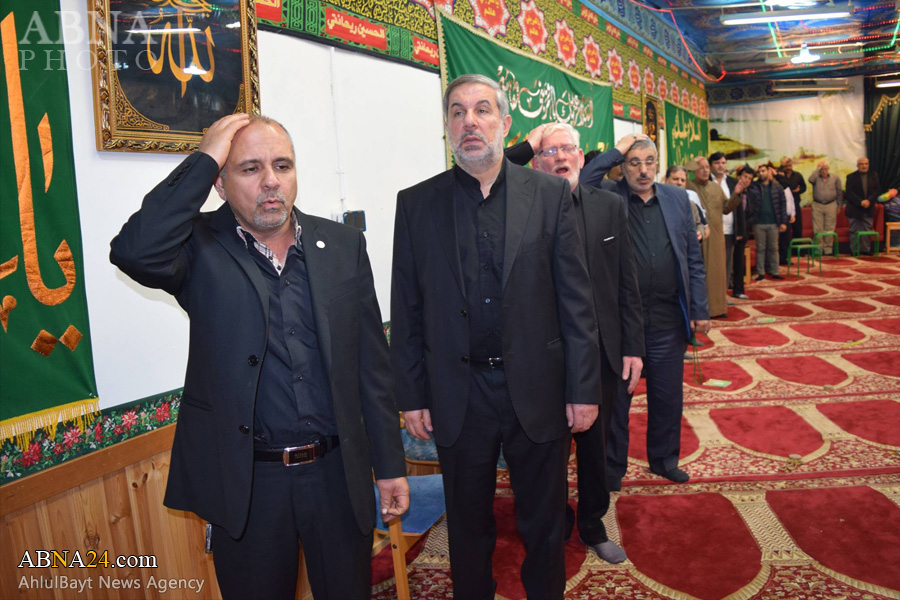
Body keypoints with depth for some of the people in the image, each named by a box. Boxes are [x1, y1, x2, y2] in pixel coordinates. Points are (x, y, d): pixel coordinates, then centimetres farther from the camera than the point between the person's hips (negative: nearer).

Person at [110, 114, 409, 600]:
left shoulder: (343, 245, 1)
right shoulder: (200, 247, -6)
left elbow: (372, 363, 3)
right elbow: (134, 253, -30)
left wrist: (389, 464, 5)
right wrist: (204, 158, -20)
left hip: (339, 473, 3)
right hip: (246, 483, -2)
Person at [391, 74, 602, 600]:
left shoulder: (550, 194, -1)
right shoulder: (416, 204, 0)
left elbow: (576, 298, -2)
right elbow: (407, 311, 2)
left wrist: (584, 389, -4)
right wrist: (411, 396, 1)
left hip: (538, 390, 0)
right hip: (457, 395, 0)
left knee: (545, 522, 18)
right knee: (468, 526, 18)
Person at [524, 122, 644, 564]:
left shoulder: (609, 206, 3)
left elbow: (627, 283, 4)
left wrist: (633, 346, 2)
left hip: (602, 352, 3)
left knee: (595, 445, 17)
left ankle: (593, 525, 38)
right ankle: (556, 525, 37)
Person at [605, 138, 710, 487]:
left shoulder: (678, 199, 7)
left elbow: (693, 259, 9)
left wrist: (700, 310, 5)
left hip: (668, 318, 3)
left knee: (668, 395, 15)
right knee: (616, 396, 10)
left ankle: (664, 459, 36)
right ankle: (612, 466, 27)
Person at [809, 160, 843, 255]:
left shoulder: (835, 178, 8)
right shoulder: (816, 177, 4)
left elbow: (839, 193, 13)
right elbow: (811, 179, -23)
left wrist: (839, 206, 11)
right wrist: (818, 169, -13)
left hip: (831, 205, 1)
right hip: (817, 205, -1)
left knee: (830, 229, 1)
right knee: (818, 229, -1)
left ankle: (828, 249, 7)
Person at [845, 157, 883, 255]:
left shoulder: (873, 175, 7)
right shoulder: (851, 177, -2)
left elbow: (877, 190, 1)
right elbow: (849, 192, -9)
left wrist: (869, 200, -14)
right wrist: (861, 202, -18)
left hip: (869, 208, 3)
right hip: (854, 209, -3)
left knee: (867, 230, 6)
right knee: (854, 231, 2)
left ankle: (866, 249, 12)